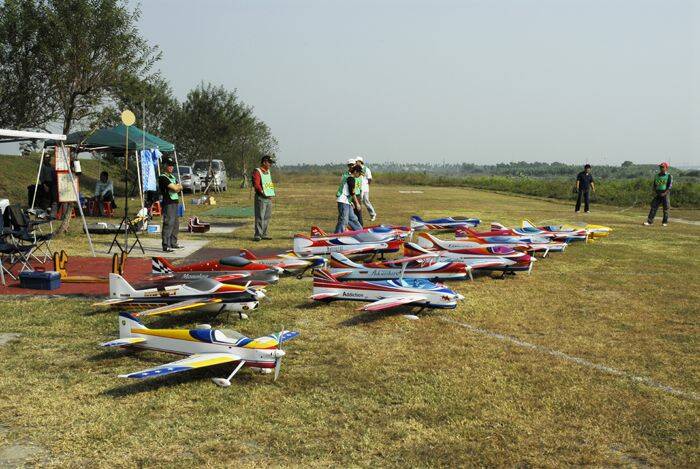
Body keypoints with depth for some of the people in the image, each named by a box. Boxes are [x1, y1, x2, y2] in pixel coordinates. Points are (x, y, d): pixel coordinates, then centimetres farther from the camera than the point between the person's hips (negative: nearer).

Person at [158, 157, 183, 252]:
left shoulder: (173, 176, 21)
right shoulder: (163, 177, -9)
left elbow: (180, 188, 16)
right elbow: (175, 188, -16)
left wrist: (177, 187, -5)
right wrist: (178, 186, 5)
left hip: (175, 202, 10)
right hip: (168, 203, -10)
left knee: (176, 223, 14)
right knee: (168, 224, -14)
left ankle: (173, 243, 24)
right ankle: (166, 246, -15)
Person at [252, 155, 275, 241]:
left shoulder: (268, 172, 19)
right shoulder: (257, 172, -9)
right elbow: (256, 185, -17)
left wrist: (271, 194, 12)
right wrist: (263, 193, -18)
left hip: (269, 198, 9)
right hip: (261, 198, -9)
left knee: (267, 217, 11)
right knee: (260, 217, -9)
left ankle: (264, 234, 18)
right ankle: (257, 235, -7)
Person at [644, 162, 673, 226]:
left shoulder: (669, 176, -4)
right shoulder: (657, 176, 13)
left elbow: (670, 186, -10)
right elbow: (654, 185, 16)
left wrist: (665, 193, -19)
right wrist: (654, 192, 0)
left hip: (665, 194, -5)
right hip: (657, 194, 5)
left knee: (666, 208, 1)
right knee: (653, 207, -2)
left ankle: (665, 222, 8)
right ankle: (649, 221, -5)